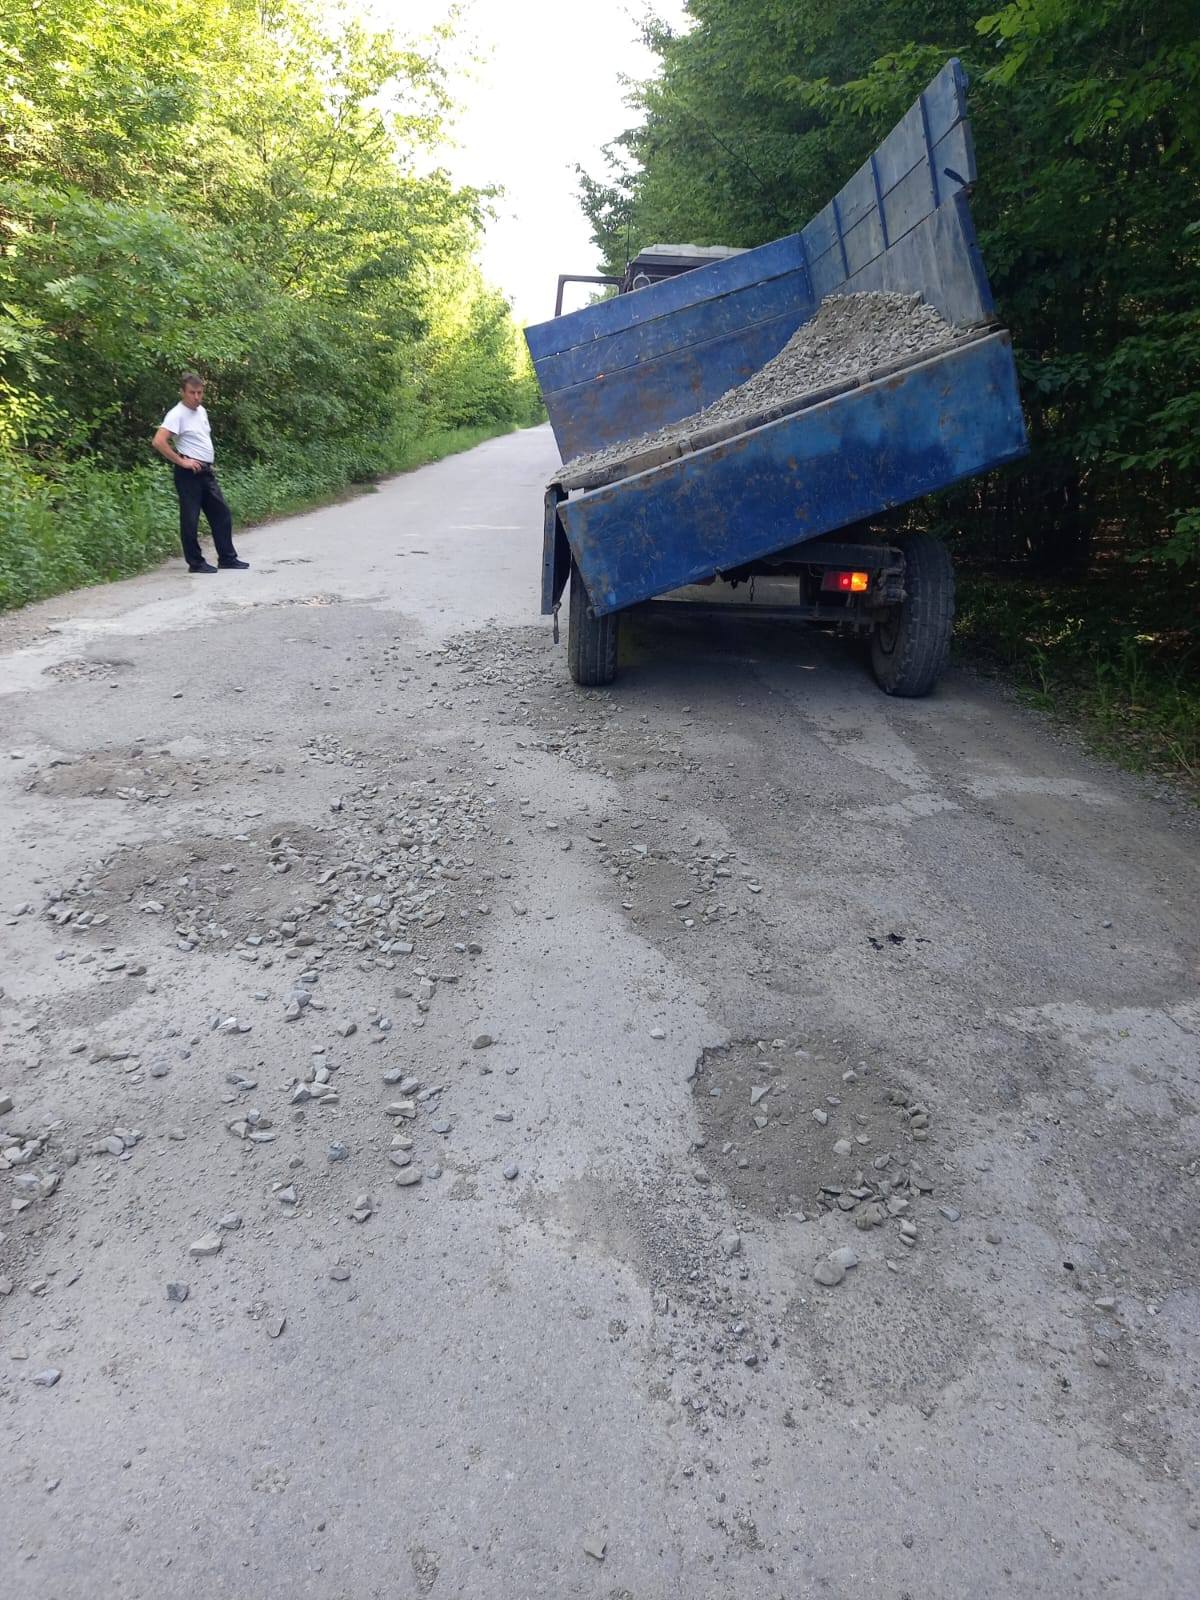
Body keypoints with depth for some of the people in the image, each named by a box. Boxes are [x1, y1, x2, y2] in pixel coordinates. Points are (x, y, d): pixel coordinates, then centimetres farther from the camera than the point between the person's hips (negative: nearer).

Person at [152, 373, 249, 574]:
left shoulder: (201, 411, 13)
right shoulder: (177, 414, -12)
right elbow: (159, 442, -21)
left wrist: (209, 463, 15)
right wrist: (181, 461, -18)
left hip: (207, 472, 8)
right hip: (189, 473, -8)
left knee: (222, 514, 10)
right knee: (190, 519, -1)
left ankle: (227, 558, 17)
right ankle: (196, 563, 5)